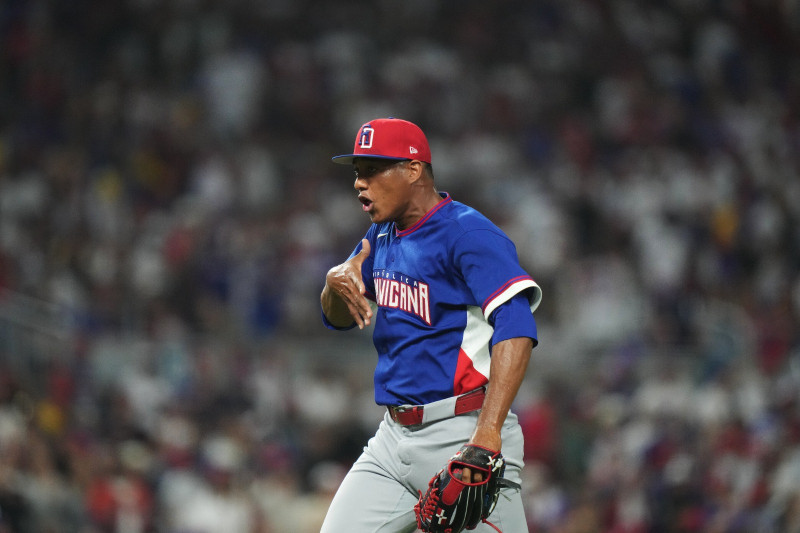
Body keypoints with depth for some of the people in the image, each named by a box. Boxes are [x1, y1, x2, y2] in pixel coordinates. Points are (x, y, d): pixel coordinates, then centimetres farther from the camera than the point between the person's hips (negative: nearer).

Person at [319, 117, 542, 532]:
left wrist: (487, 435, -36)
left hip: (462, 435, -8)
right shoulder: (381, 237, 15)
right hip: (394, 435, 8)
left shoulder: (467, 233, -13)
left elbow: (515, 329, -26)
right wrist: (336, 281, -2)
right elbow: (338, 319, 24)